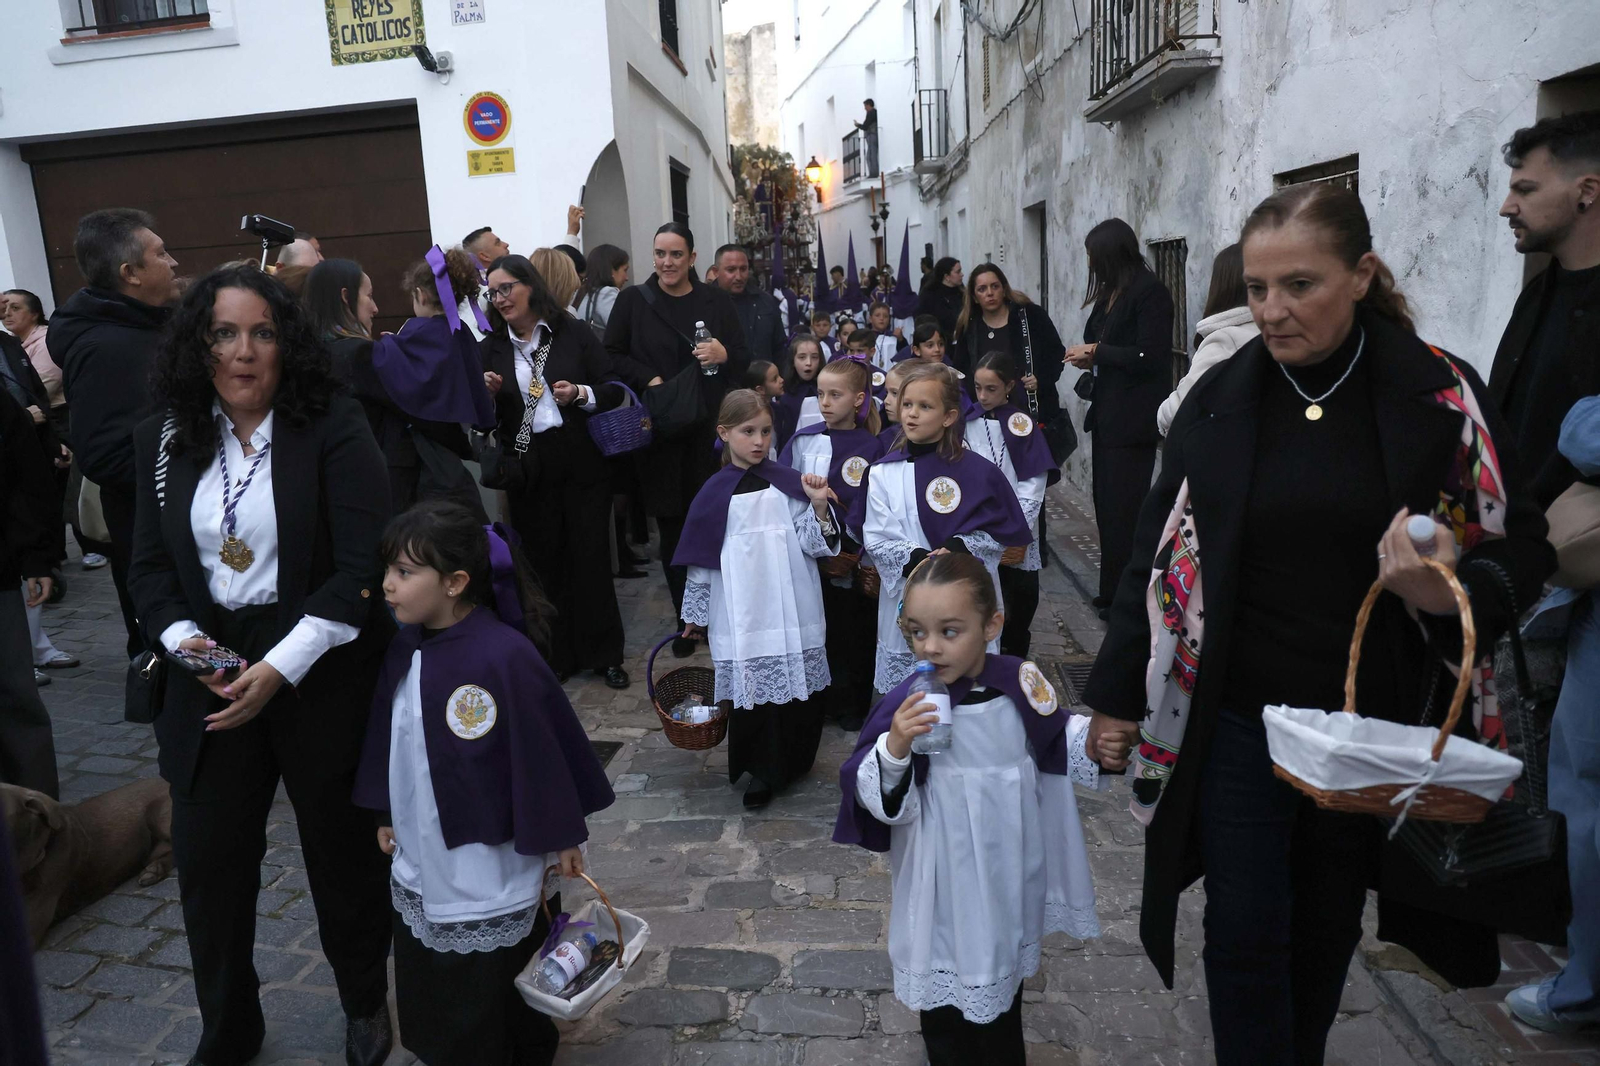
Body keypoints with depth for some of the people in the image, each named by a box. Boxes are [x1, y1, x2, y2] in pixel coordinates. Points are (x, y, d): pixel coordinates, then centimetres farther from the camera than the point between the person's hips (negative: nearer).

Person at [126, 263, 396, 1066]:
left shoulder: (334, 428, -11)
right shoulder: (165, 438, 3)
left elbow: (363, 569, -16)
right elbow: (150, 563, 8)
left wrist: (281, 667, -21)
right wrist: (182, 637, -11)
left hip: (321, 675, -3)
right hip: (211, 676, 4)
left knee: (341, 849, 11)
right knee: (207, 859, 11)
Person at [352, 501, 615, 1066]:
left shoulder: (504, 656, -24)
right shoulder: (404, 649, -1)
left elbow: (543, 751, -18)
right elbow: (387, 739, 12)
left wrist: (560, 838, -11)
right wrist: (386, 815, 18)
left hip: (493, 877, -7)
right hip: (420, 870, 7)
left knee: (491, 1001, 9)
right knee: (429, 1010, 20)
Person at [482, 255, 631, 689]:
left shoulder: (574, 333, 1)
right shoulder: (492, 348, 7)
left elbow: (614, 388, 2)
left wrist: (581, 393, -16)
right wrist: (486, 395, -10)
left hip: (582, 462, -2)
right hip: (526, 470, 2)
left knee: (591, 557, 4)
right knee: (543, 562, 8)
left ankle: (604, 654, 18)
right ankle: (557, 655, 22)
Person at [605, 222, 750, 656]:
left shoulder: (716, 300, 9)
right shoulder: (632, 300, 7)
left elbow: (745, 359, 8)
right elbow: (612, 356, 4)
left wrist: (725, 354, -14)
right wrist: (648, 379, -11)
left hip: (711, 429, 0)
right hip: (660, 432, 0)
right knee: (673, 528, 3)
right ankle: (686, 620, 15)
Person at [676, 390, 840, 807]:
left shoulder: (790, 485, 2)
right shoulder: (714, 494, 2)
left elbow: (814, 545, 2)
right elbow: (701, 557, 8)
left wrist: (819, 506, -15)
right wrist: (695, 613, 13)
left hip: (792, 611, 1)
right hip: (740, 613, 0)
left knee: (798, 686, 5)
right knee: (751, 688, 1)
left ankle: (792, 762, 26)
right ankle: (762, 769, 19)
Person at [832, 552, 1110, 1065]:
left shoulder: (1022, 685, -12)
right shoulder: (905, 705, -21)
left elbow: (1059, 743, 7)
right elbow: (876, 800, -19)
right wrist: (894, 747, -35)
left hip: (1007, 875, 3)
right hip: (941, 882, -3)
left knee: (1003, 981, 26)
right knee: (943, 1000, 16)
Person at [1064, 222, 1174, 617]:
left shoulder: (1150, 291, -12)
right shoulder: (1111, 292, 14)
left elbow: (1148, 357, -19)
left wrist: (1096, 351, -10)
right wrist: (1090, 359, 0)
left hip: (1132, 420, -9)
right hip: (1107, 414, 9)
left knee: (1122, 510, -5)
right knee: (1107, 506, 12)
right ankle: (1112, 593, 22)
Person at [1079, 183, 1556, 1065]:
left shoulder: (1443, 396, -7)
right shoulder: (1220, 400, -4)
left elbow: (1521, 545, 0)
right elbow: (1157, 553, 0)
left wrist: (1449, 593, -23)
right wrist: (1115, 696, 1)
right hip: (1237, 719, 0)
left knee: (1326, 930, 18)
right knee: (1246, 935, 2)